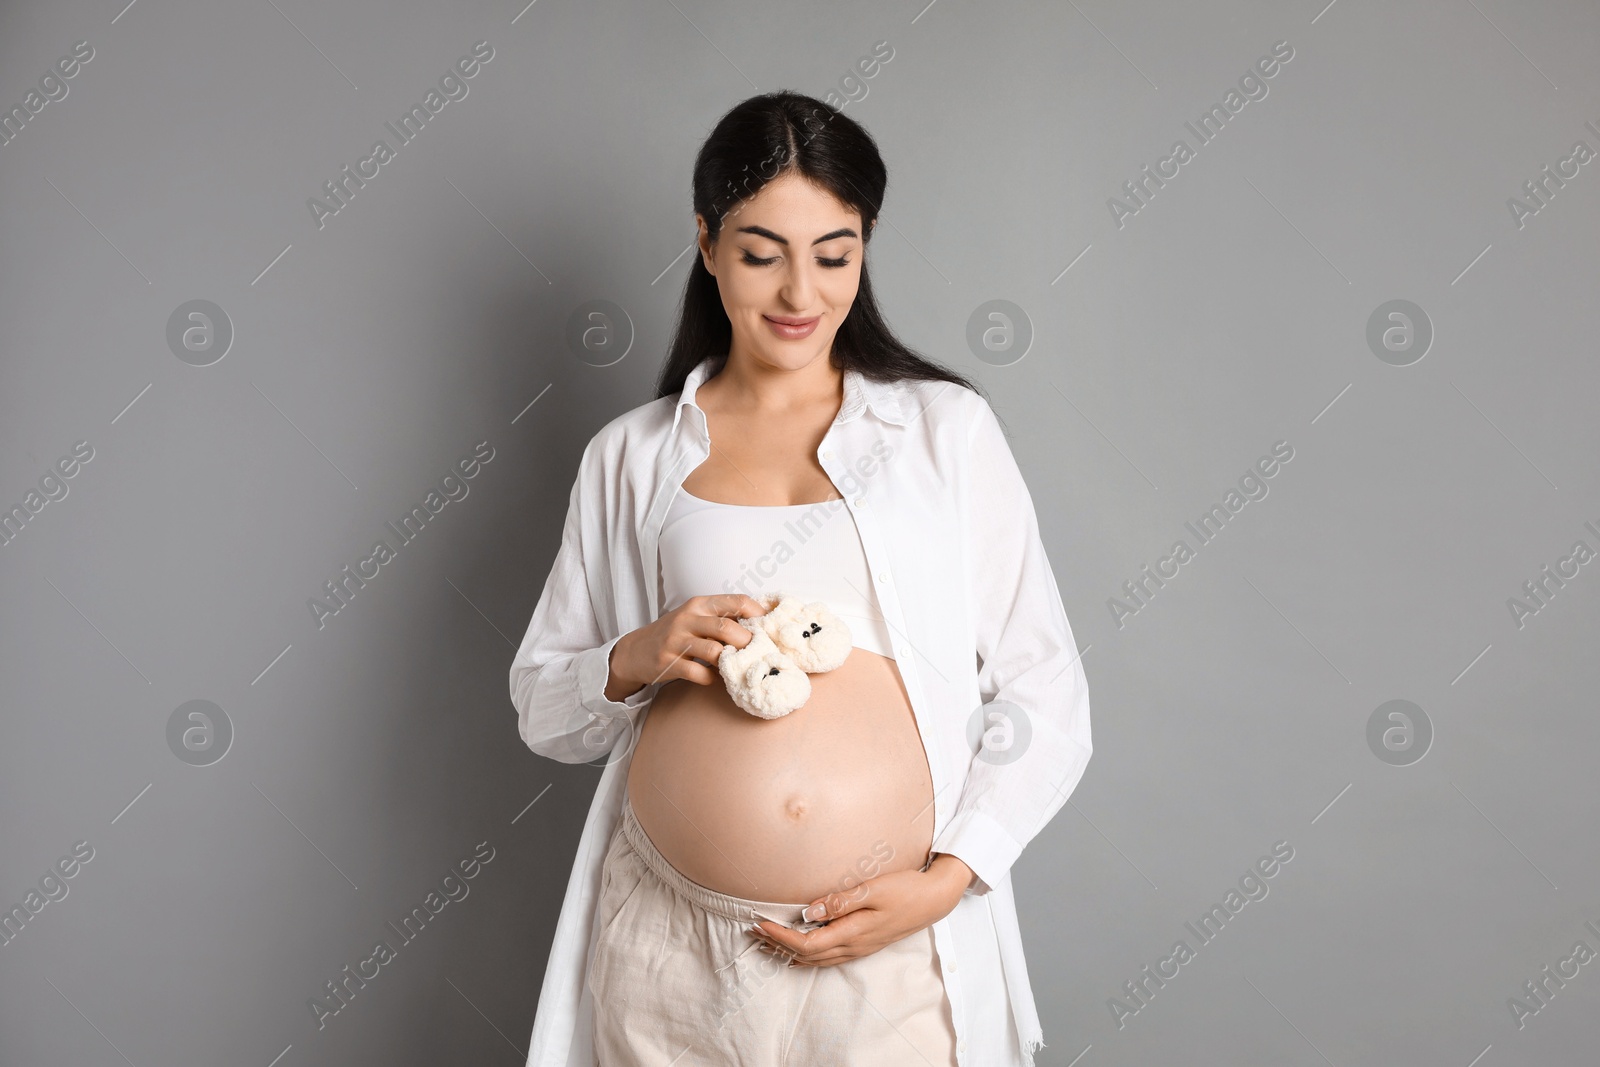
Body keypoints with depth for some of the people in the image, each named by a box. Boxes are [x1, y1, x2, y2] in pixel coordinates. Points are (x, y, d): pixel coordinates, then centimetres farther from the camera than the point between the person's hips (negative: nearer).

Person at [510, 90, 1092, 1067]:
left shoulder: (948, 427, 2)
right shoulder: (631, 456, 6)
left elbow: (1045, 697, 2)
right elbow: (541, 710, 11)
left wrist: (949, 878, -10)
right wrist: (636, 659, -9)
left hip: (899, 950, -1)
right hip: (670, 949, 2)